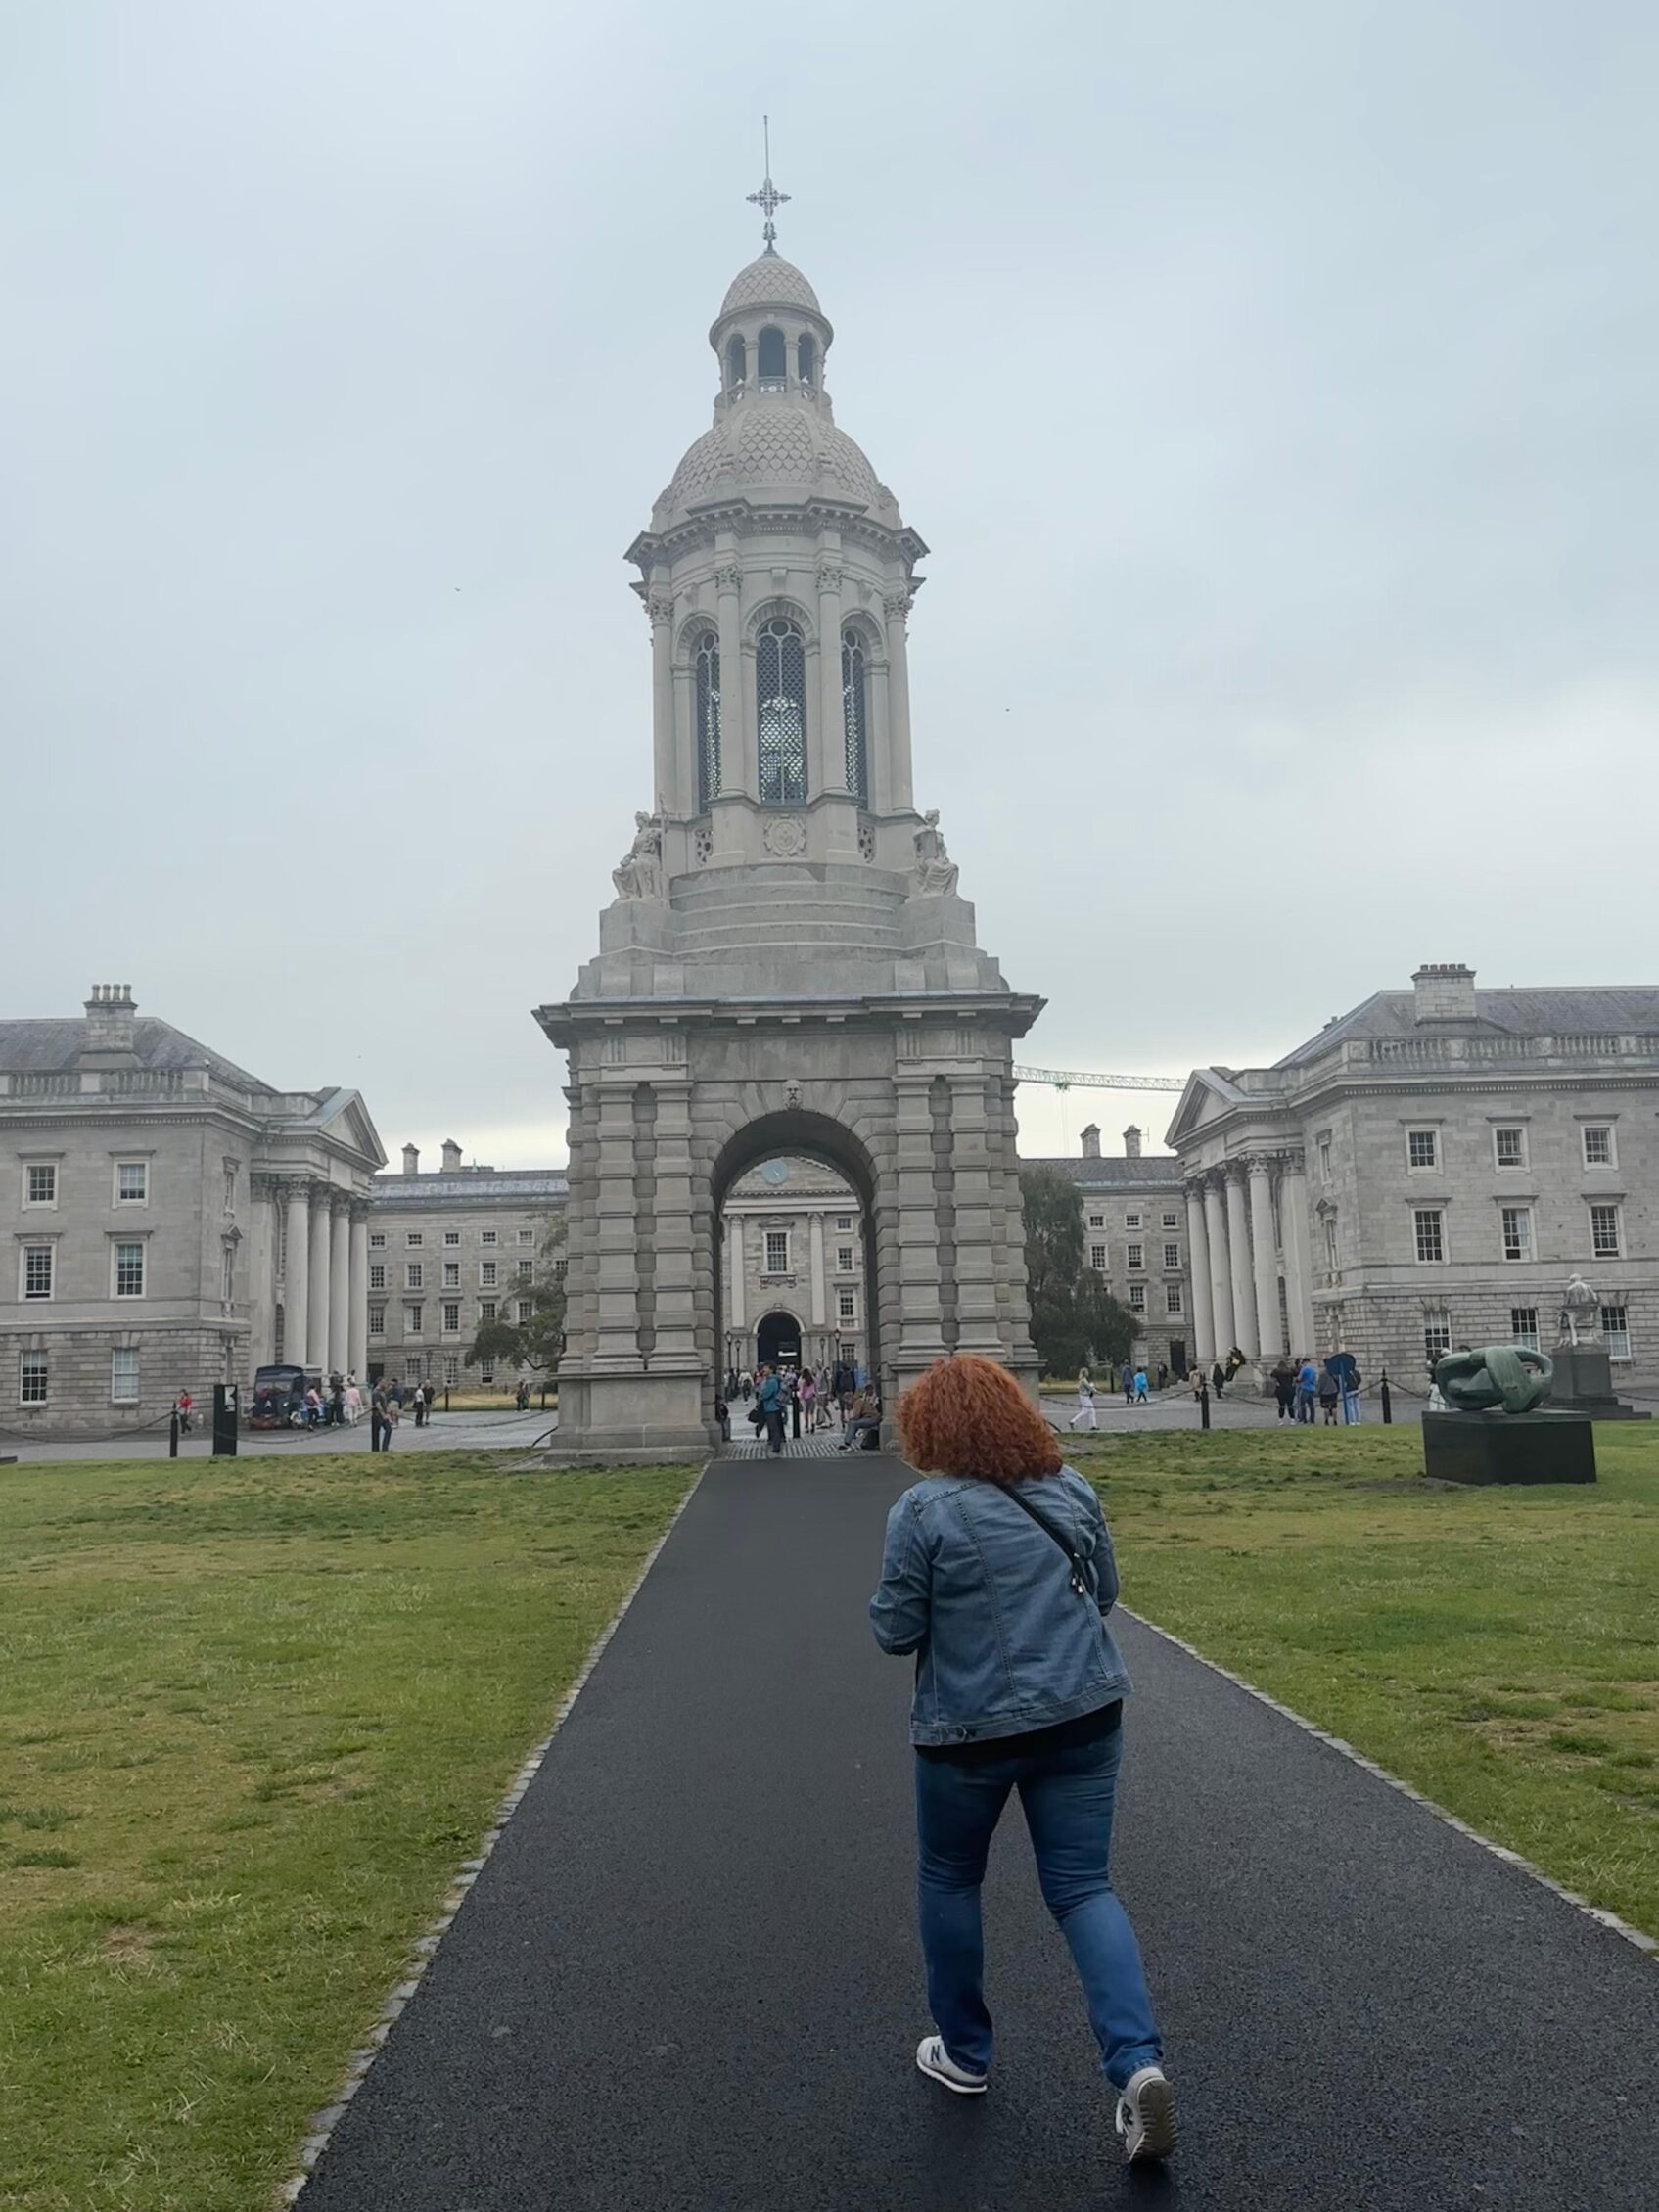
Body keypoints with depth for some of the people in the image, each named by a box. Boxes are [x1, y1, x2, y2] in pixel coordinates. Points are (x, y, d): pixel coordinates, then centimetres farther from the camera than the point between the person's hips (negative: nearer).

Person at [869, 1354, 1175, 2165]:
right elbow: (1104, 1590, 11)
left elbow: (896, 1630, -10)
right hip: (1083, 1714, 4)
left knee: (948, 1881, 19)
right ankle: (1139, 2062, -6)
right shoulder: (1070, 1488, 1)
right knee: (1083, 1889, 10)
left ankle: (964, 2052, 31)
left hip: (971, 1727, -4)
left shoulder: (923, 1510, -15)